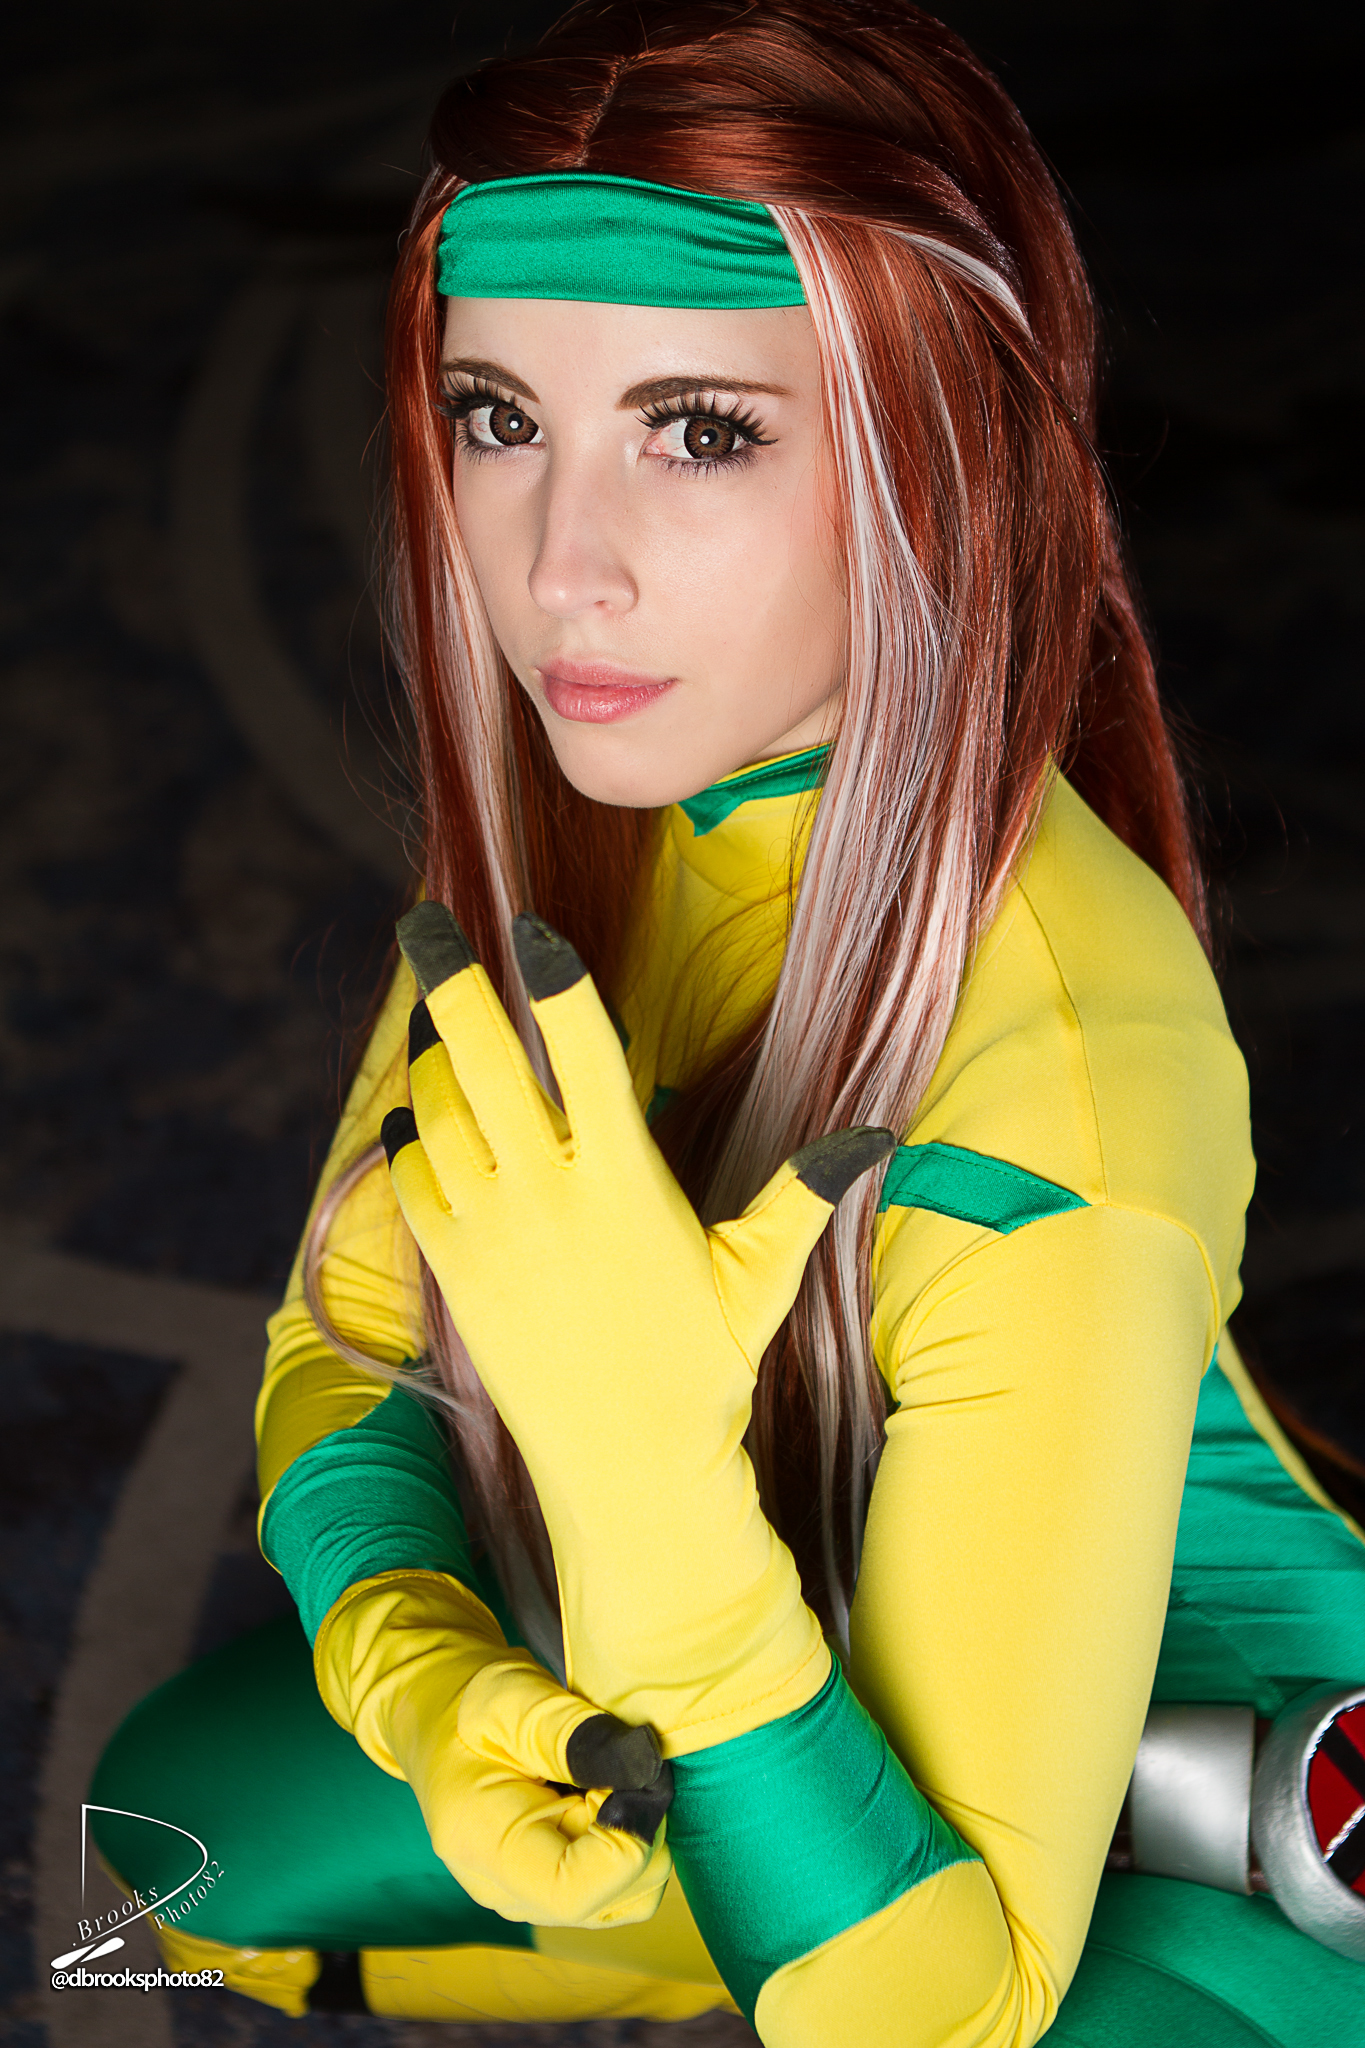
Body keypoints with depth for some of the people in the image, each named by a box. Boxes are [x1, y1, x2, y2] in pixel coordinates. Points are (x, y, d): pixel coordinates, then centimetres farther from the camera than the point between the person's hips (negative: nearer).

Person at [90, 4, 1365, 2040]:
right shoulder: (578, 809, -16)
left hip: (1173, 1862, -5)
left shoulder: (1054, 1090, -37)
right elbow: (345, 1347, -6)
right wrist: (413, 1660, -26)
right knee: (185, 1826, -4)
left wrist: (657, 1483, -47)